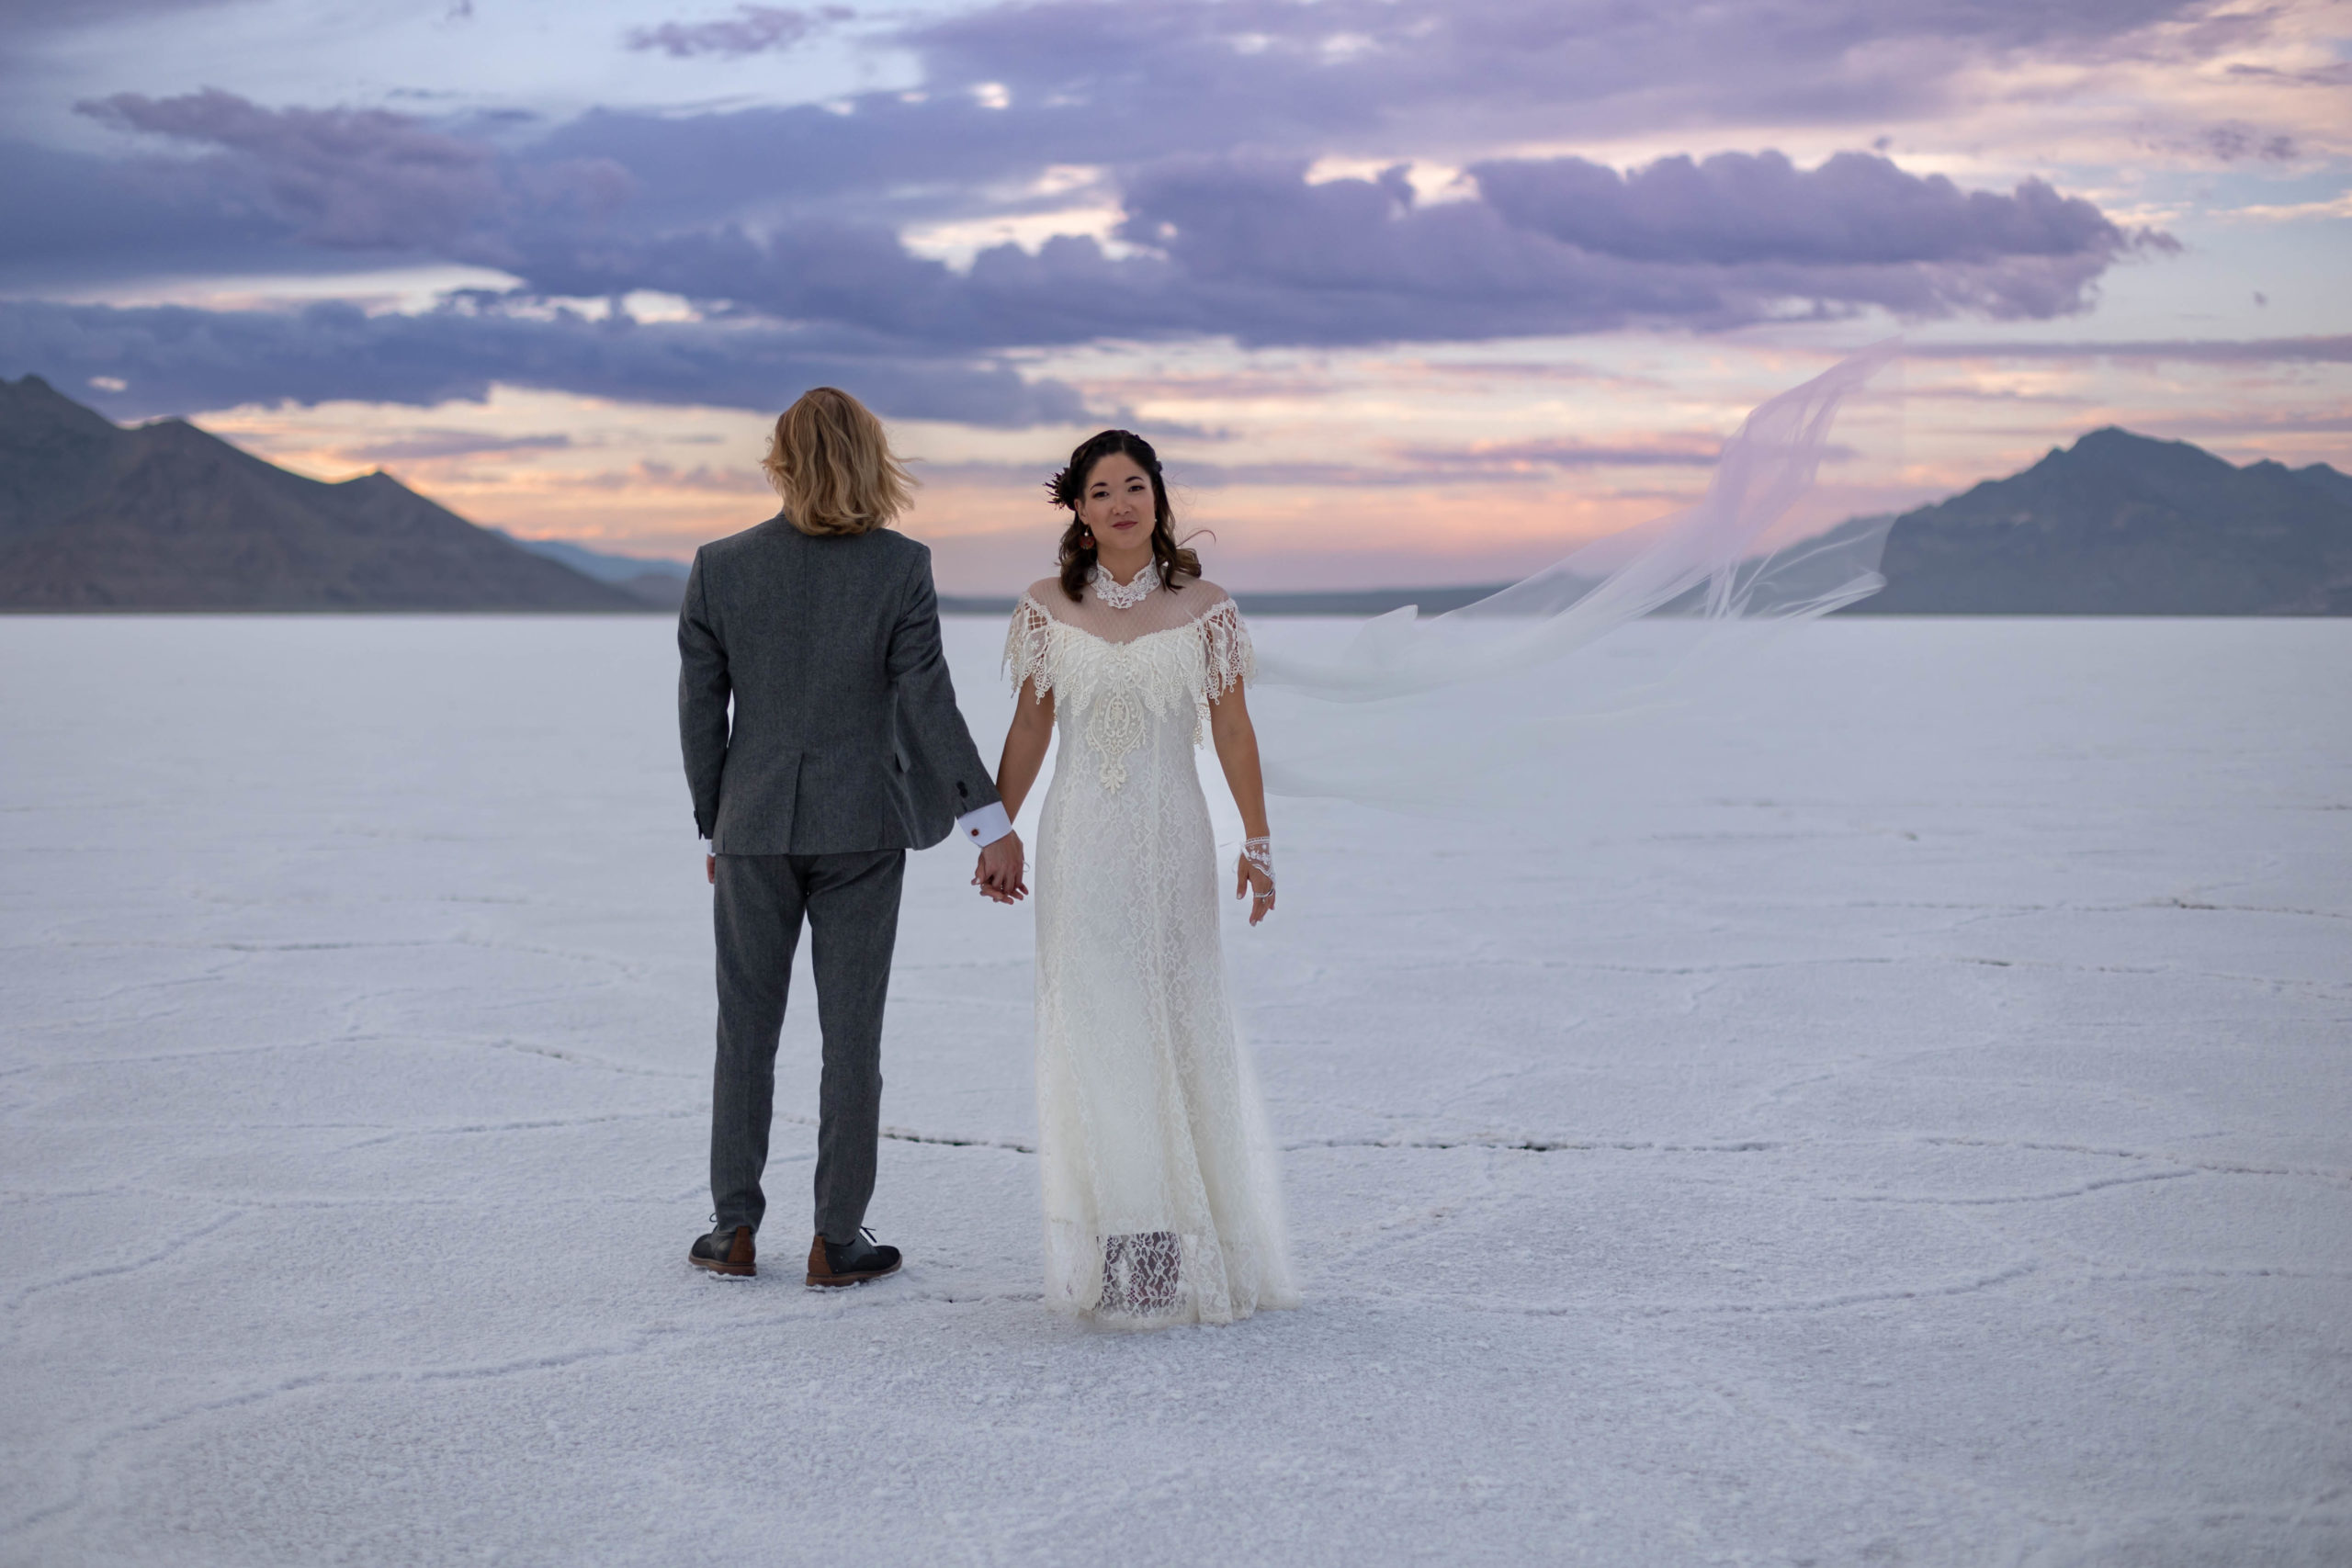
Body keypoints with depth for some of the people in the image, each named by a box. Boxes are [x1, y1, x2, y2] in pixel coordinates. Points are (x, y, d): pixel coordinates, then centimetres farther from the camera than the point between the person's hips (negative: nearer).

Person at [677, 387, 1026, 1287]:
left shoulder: (719, 568, -3)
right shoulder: (900, 567, -8)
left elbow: (700, 711, 0)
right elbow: (926, 705, -11)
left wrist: (713, 827, 12)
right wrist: (992, 822, -7)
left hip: (754, 827, 1)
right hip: (861, 826, -1)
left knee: (746, 1029, 13)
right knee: (852, 1035, 6)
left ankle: (734, 1232, 17)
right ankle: (837, 1239, 10)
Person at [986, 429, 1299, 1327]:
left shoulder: (1203, 607, 0)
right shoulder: (1047, 609, 3)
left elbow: (1233, 731, 1)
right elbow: (1028, 730, 9)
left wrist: (1257, 841, -5)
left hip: (1172, 844, -1)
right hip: (1080, 847, 1)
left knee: (1179, 1030, 3)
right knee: (1089, 1035, 0)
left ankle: (1187, 1249, 16)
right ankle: (1112, 1252, 9)